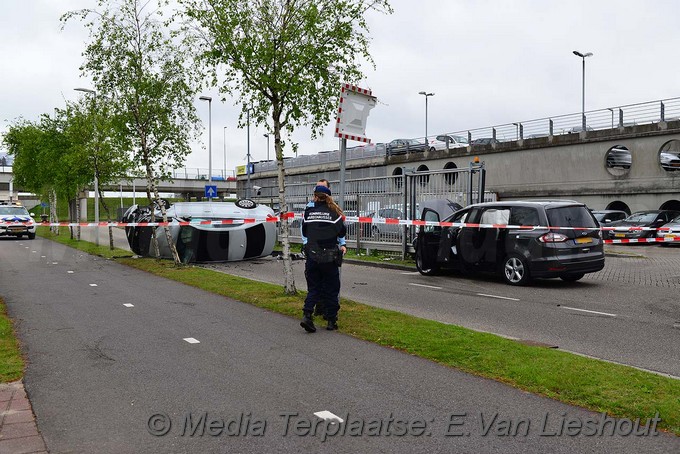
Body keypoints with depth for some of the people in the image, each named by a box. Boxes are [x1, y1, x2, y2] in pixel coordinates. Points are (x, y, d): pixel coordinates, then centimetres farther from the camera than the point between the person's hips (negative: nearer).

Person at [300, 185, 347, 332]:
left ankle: (307, 315, -6)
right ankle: (331, 321, 14)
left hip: (312, 255, 2)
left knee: (313, 288, 12)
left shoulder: (308, 212, 2)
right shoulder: (333, 213, -5)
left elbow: (304, 232, 11)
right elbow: (342, 232, -1)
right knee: (331, 289, 10)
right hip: (329, 257, -2)